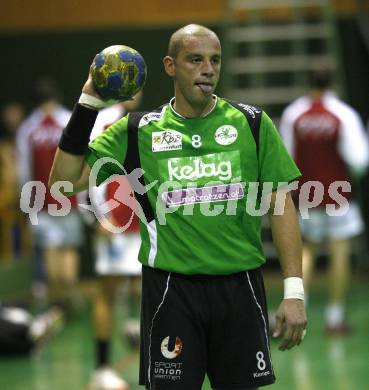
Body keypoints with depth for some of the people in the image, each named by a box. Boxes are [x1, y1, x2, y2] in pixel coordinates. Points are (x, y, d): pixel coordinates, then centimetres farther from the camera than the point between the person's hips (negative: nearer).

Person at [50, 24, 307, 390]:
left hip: (239, 288, 1)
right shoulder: (137, 130, 2)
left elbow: (282, 205, 2)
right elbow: (66, 181, -1)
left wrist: (294, 291, -5)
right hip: (170, 288, -1)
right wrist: (88, 102, -8)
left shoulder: (252, 124, 3)